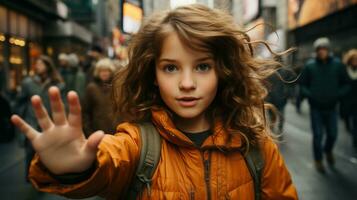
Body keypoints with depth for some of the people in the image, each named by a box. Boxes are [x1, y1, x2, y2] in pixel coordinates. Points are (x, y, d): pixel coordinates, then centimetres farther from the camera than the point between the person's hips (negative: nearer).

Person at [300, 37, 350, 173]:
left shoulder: (337, 64, -3)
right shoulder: (310, 65, -5)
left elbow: (345, 84, 3)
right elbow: (303, 85, 0)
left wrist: (337, 95, -12)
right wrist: (311, 95, -14)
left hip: (331, 107, 2)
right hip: (315, 107, -1)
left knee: (332, 134, 8)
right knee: (318, 135, 3)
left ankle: (328, 150, 40)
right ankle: (318, 160, 21)